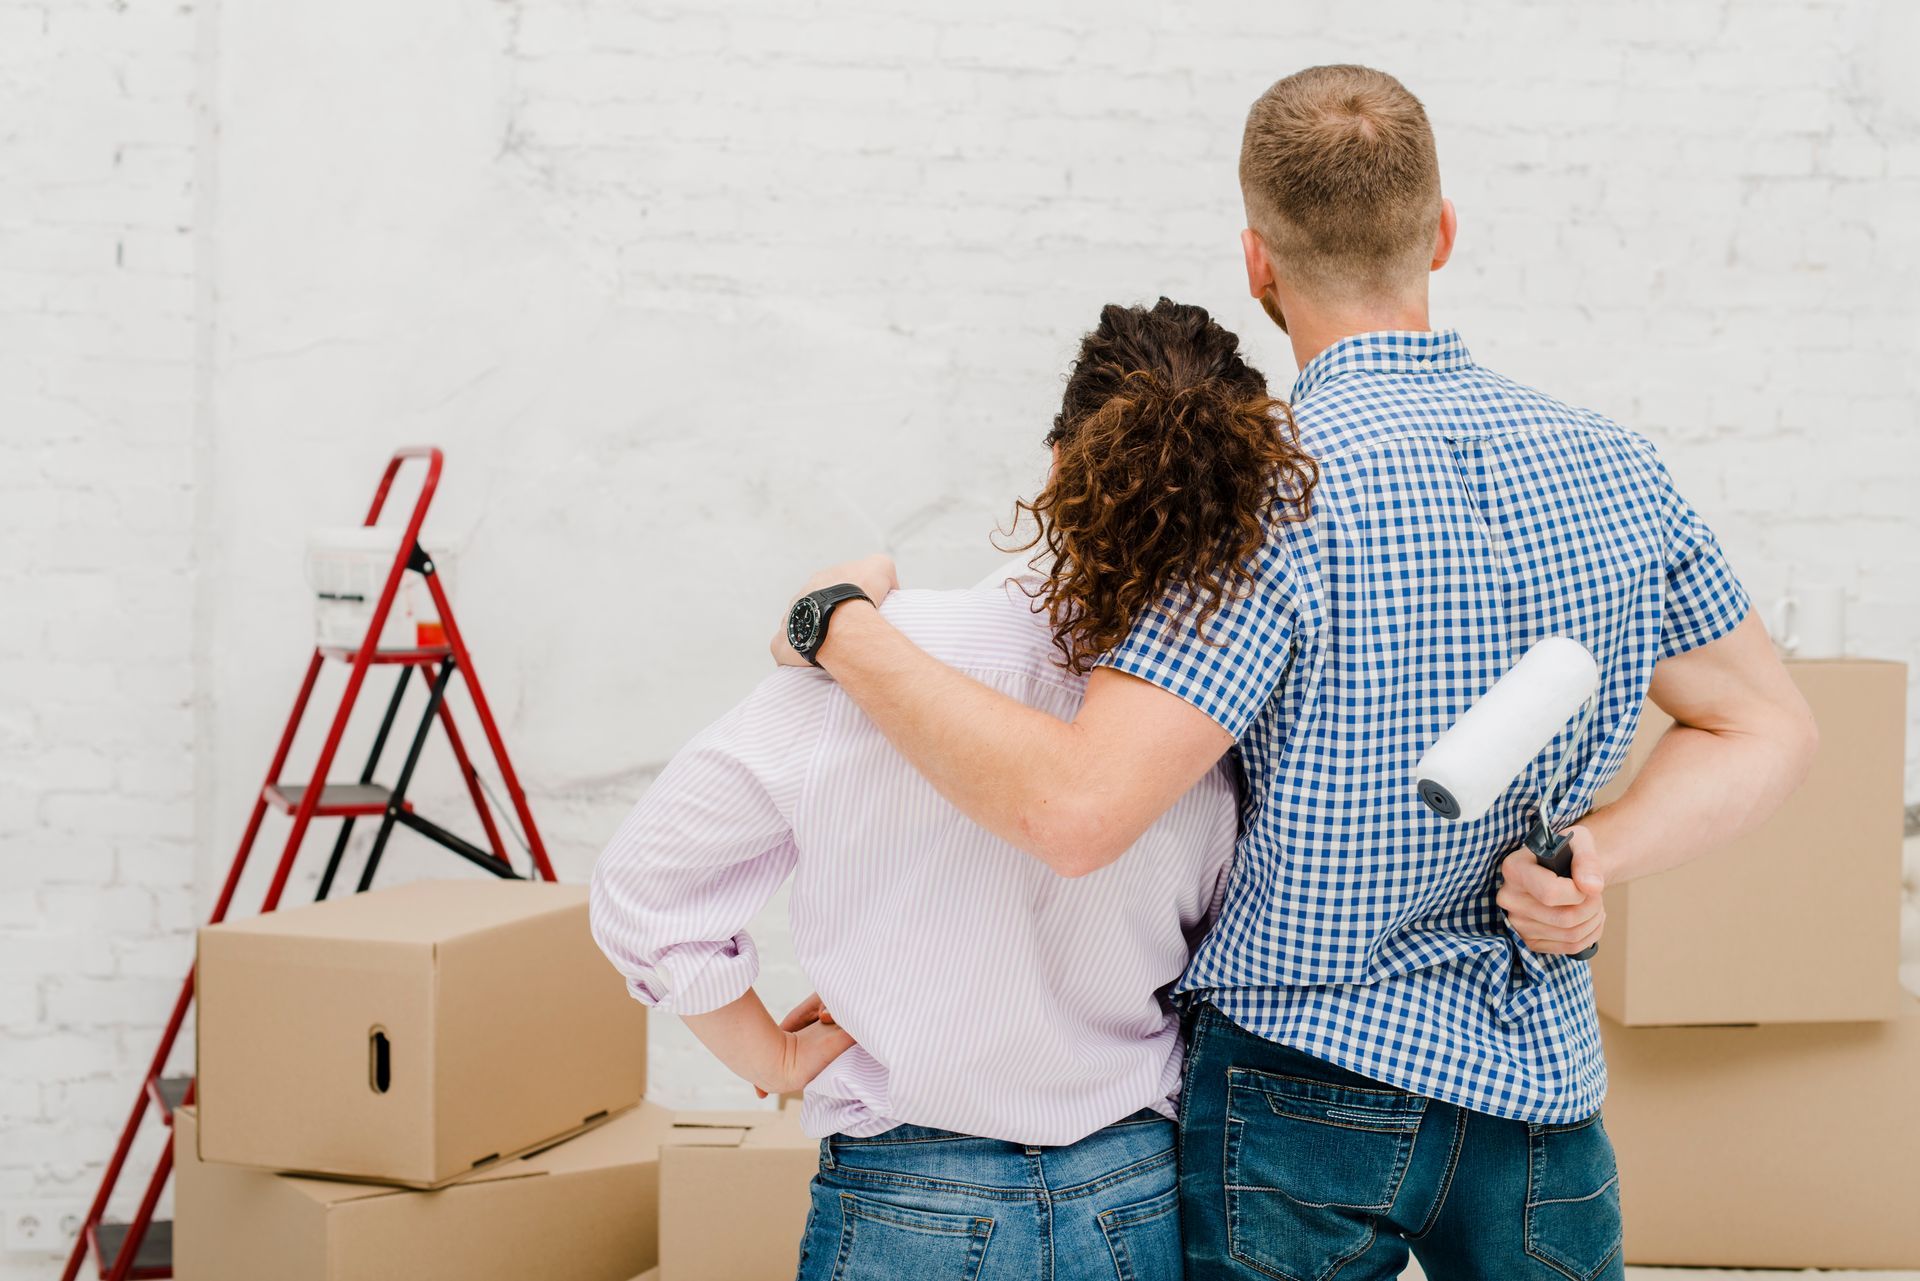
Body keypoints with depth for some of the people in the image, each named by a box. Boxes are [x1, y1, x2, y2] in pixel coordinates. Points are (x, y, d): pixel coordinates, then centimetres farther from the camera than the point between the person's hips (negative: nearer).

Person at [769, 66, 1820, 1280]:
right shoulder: (1614, 470, -1)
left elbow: (1078, 810, -28)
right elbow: (1767, 730, 9)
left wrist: (846, 631, -17)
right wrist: (1599, 859, -5)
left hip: (1298, 1081, -4)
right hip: (1538, 1088, 5)